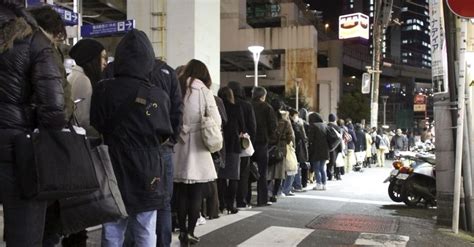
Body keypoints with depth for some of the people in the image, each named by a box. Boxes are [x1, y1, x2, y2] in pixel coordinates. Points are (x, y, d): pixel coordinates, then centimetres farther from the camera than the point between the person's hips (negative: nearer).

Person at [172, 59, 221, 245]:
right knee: (195, 193, 5)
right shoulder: (203, 91, -2)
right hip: (197, 147, -3)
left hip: (177, 146, 3)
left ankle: (182, 231, 14)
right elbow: (217, 121, -2)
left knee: (181, 192, 10)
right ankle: (190, 232, 5)